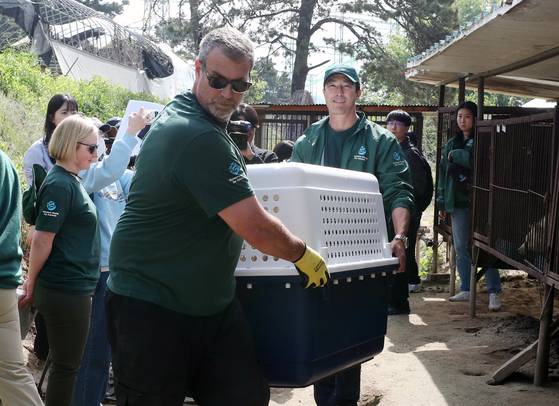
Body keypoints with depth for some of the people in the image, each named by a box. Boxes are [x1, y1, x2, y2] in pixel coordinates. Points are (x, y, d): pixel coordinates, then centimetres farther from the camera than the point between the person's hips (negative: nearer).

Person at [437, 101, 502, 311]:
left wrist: (455, 155, -11)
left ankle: (494, 292, -5)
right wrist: (442, 203, 13)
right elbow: (443, 174, 16)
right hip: (458, 202, 6)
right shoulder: (451, 144, 15)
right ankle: (465, 290, 17)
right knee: (461, 247, 9)